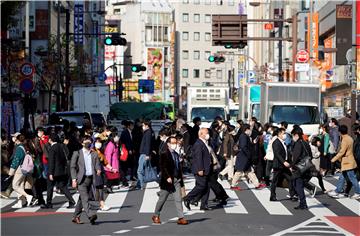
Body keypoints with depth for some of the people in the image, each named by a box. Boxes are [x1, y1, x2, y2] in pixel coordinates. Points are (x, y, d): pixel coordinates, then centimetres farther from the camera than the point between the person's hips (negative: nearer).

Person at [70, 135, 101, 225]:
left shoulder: (94, 154, 12)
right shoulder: (77, 153, 3)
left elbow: (97, 165, 6)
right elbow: (73, 167, 0)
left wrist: (98, 170, -18)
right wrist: (74, 179, -9)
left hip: (90, 179, 4)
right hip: (81, 179, -4)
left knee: (82, 199, 11)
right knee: (85, 198, -16)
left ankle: (76, 217, 20)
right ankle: (91, 215, -30)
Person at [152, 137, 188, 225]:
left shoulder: (176, 154, 14)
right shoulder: (164, 154, -10)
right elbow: (163, 167, -16)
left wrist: (180, 178, 14)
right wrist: (167, 177, -23)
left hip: (176, 180, 6)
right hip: (168, 180, -6)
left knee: (178, 199, -1)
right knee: (162, 199, 7)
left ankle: (181, 218, -4)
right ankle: (156, 216, 22)